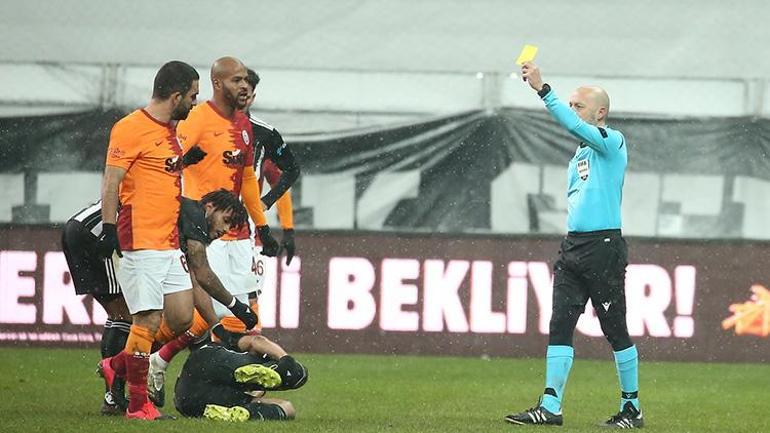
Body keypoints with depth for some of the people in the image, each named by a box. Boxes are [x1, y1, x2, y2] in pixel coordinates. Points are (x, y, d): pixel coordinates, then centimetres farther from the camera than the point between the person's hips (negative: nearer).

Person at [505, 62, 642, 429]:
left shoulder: (612, 142, -5)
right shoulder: (579, 156, 20)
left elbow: (574, 126, -22)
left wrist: (543, 89, -25)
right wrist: (571, 248, 18)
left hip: (604, 246, -8)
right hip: (572, 247, 8)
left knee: (616, 331, -1)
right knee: (559, 326, -1)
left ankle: (632, 409, 8)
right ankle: (550, 407, -3)